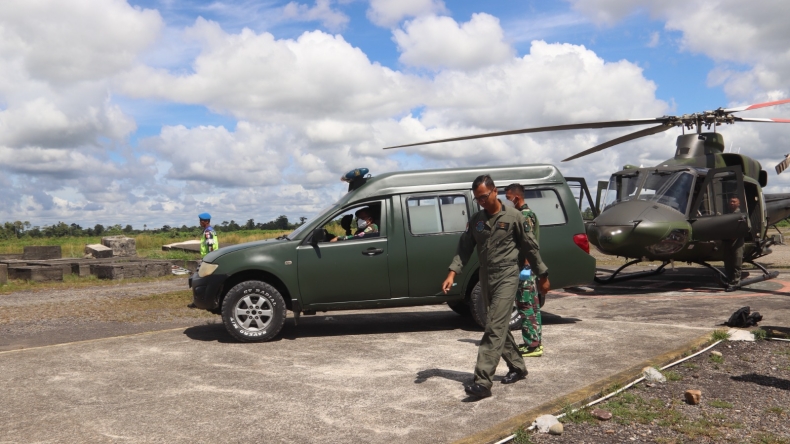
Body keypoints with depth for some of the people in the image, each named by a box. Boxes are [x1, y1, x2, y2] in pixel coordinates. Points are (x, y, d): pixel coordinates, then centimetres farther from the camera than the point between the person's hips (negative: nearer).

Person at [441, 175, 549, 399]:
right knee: (500, 326, 15)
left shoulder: (513, 216, -6)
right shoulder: (476, 220, 8)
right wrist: (452, 273, -7)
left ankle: (483, 382, -18)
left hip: (506, 277, -6)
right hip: (486, 278, 6)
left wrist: (542, 274, 5)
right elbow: (464, 248, 6)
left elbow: (530, 247, 0)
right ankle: (517, 367, 32)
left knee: (494, 327, -13)